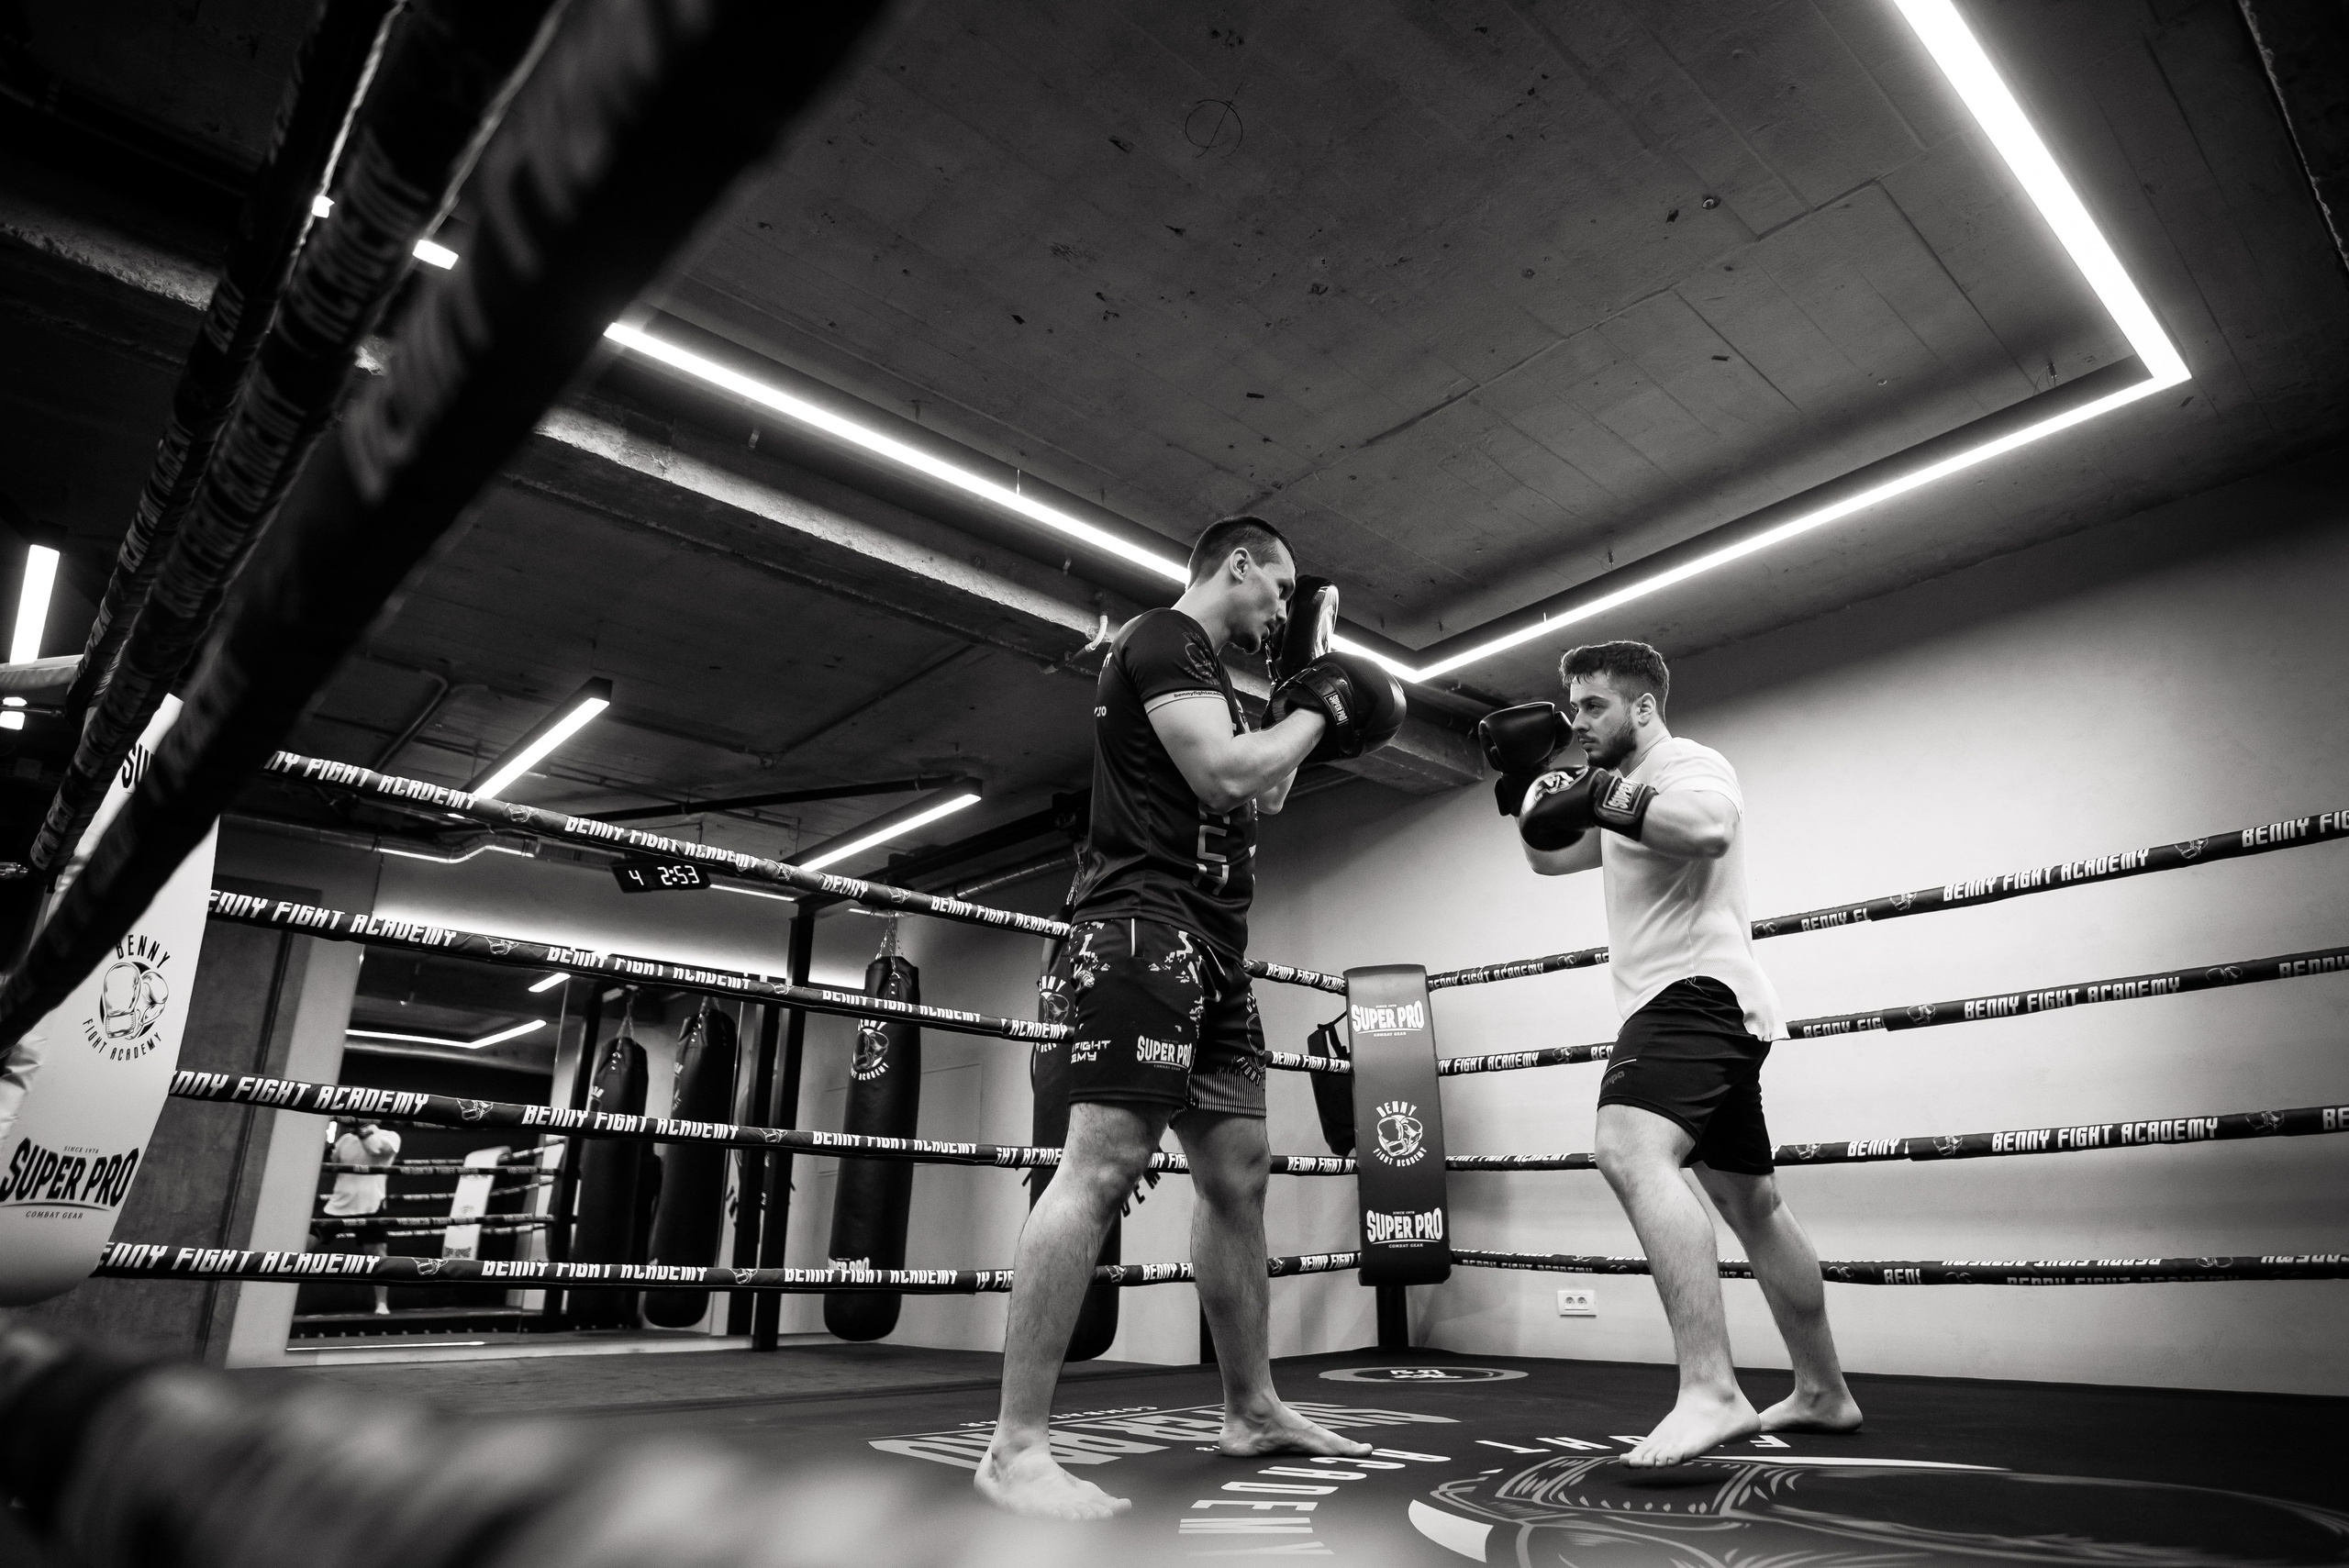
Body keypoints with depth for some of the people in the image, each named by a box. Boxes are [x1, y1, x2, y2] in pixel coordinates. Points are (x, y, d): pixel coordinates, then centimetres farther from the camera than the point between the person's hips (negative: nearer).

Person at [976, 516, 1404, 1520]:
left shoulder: (1204, 671, 26)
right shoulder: (1163, 641, -5)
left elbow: (1260, 796, 26)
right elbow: (1226, 777, -18)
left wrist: (1301, 700, 22)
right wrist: (1316, 712, -2)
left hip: (1211, 943, 11)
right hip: (1147, 922, -11)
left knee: (1238, 1170, 11)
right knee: (1105, 1164, -16)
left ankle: (1252, 1410, 22)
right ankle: (1017, 1451, -12)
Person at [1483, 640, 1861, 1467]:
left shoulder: (1689, 764, -6)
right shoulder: (1633, 787, 23)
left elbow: (1709, 830, -30)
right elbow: (1548, 855, 26)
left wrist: (1601, 795, -25)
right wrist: (1524, 777, 14)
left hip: (1697, 993, -11)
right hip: (1687, 1011, 11)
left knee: (1630, 1153, -32)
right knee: (1753, 1204, 18)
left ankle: (1710, 1393, -38)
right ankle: (1824, 1393, 32)